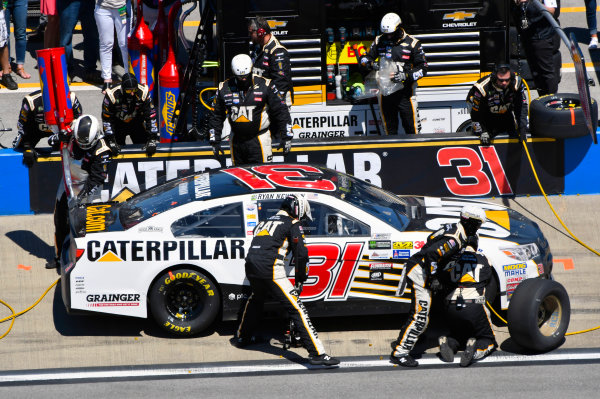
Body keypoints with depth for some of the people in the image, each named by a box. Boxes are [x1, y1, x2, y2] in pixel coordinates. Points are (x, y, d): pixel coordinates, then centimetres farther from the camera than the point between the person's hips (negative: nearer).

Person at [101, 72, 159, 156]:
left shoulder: (142, 93, -26)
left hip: (136, 123, 1)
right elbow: (107, 119, -18)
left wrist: (152, 139, -21)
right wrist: (111, 141, -21)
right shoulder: (112, 95, -30)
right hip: (118, 123, -1)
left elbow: (151, 116, -17)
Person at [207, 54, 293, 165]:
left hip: (259, 138, -3)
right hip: (237, 140, 3)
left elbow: (281, 111, 1)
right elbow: (216, 115, 14)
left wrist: (286, 136, -1)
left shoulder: (264, 85, -6)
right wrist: (214, 140, 12)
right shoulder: (224, 88, 2)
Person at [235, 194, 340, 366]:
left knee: (255, 300, 37)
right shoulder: (292, 224, 5)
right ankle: (317, 353, -16)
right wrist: (301, 277, 10)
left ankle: (242, 338, 50)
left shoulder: (265, 222, 27)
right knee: (296, 308, -9)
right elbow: (301, 252, 0)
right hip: (270, 269, -7)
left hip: (250, 268, 7)